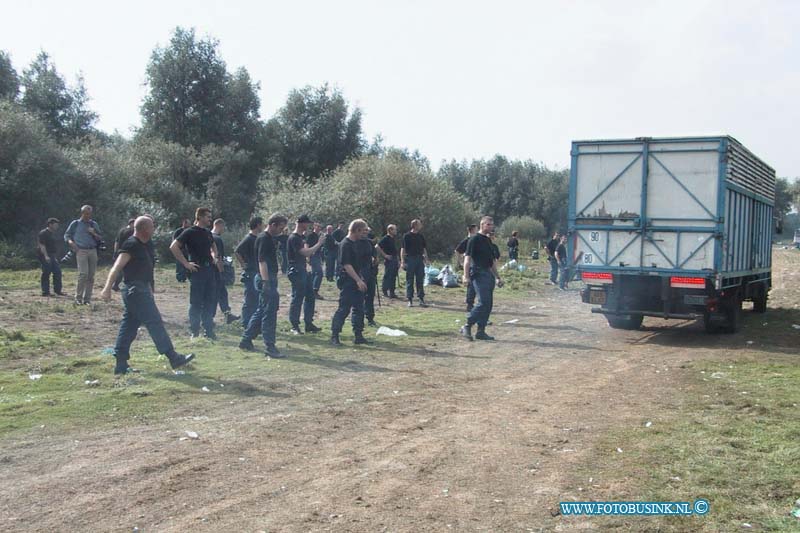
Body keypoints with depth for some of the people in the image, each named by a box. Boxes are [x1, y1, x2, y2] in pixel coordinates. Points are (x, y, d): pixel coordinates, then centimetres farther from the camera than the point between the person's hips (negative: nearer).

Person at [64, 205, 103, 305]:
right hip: (81, 251, -4)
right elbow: (66, 235, 11)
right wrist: (70, 241, -9)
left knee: (91, 276, 0)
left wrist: (94, 233, -3)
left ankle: (87, 299, 7)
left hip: (93, 251, 4)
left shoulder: (94, 224, 16)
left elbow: (100, 239, 16)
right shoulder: (75, 223, 8)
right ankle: (78, 298, -7)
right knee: (83, 274, -16)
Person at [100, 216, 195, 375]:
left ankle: (121, 364, 12)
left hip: (141, 290, 10)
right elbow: (117, 267, -20)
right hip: (136, 290, -10)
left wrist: (149, 292, 25)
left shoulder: (144, 246, 15)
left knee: (129, 326, 9)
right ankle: (174, 359, -4)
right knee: (155, 323, -7)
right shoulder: (132, 245, -14)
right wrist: (107, 289, -27)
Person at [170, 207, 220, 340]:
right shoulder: (189, 232, -7)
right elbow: (173, 247, -14)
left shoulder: (208, 233, 14)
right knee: (196, 302, 0)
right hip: (197, 270, -7)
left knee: (210, 302, 9)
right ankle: (195, 332, 8)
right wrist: (186, 263, -15)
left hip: (210, 269, 7)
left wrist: (215, 258, 15)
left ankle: (209, 331, 17)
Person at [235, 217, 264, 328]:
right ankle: (246, 324, 4)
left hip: (256, 273, 9)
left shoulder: (257, 238, 13)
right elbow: (236, 252, -22)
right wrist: (243, 265, -16)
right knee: (249, 299, -4)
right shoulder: (249, 238, -14)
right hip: (250, 273, -9)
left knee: (257, 299, 12)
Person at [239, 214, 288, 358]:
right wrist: (266, 282, -26)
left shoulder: (270, 238, 16)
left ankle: (246, 340, 22)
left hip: (269, 279, 10)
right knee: (269, 314, -7)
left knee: (262, 311, 15)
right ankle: (269, 347, -3)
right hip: (266, 280, -10)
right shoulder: (264, 239, -14)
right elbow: (262, 261, -22)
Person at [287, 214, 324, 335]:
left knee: (310, 297, 12)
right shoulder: (293, 238, -16)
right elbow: (305, 252, -23)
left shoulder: (301, 237, 15)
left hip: (303, 270, 10)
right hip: (296, 271, -10)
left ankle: (309, 324, 19)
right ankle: (294, 326, 3)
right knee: (297, 298, -5)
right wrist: (318, 244, -15)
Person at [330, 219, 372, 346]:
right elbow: (346, 265, -22)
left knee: (359, 309, 10)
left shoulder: (355, 243, 13)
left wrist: (360, 279, 20)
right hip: (347, 282, -9)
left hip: (356, 282, 9)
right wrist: (358, 280, -24)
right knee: (344, 309, -5)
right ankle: (334, 336, 3)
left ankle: (358, 336, 16)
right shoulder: (345, 244, -16)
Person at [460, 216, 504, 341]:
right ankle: (467, 326, -4)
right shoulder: (475, 239, -6)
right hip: (479, 273, -8)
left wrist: (497, 277, 24)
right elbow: (467, 258, -13)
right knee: (483, 302, -15)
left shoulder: (488, 240, 18)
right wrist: (466, 275, -22)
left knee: (488, 304, 5)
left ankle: (481, 331, 10)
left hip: (488, 274, 8)